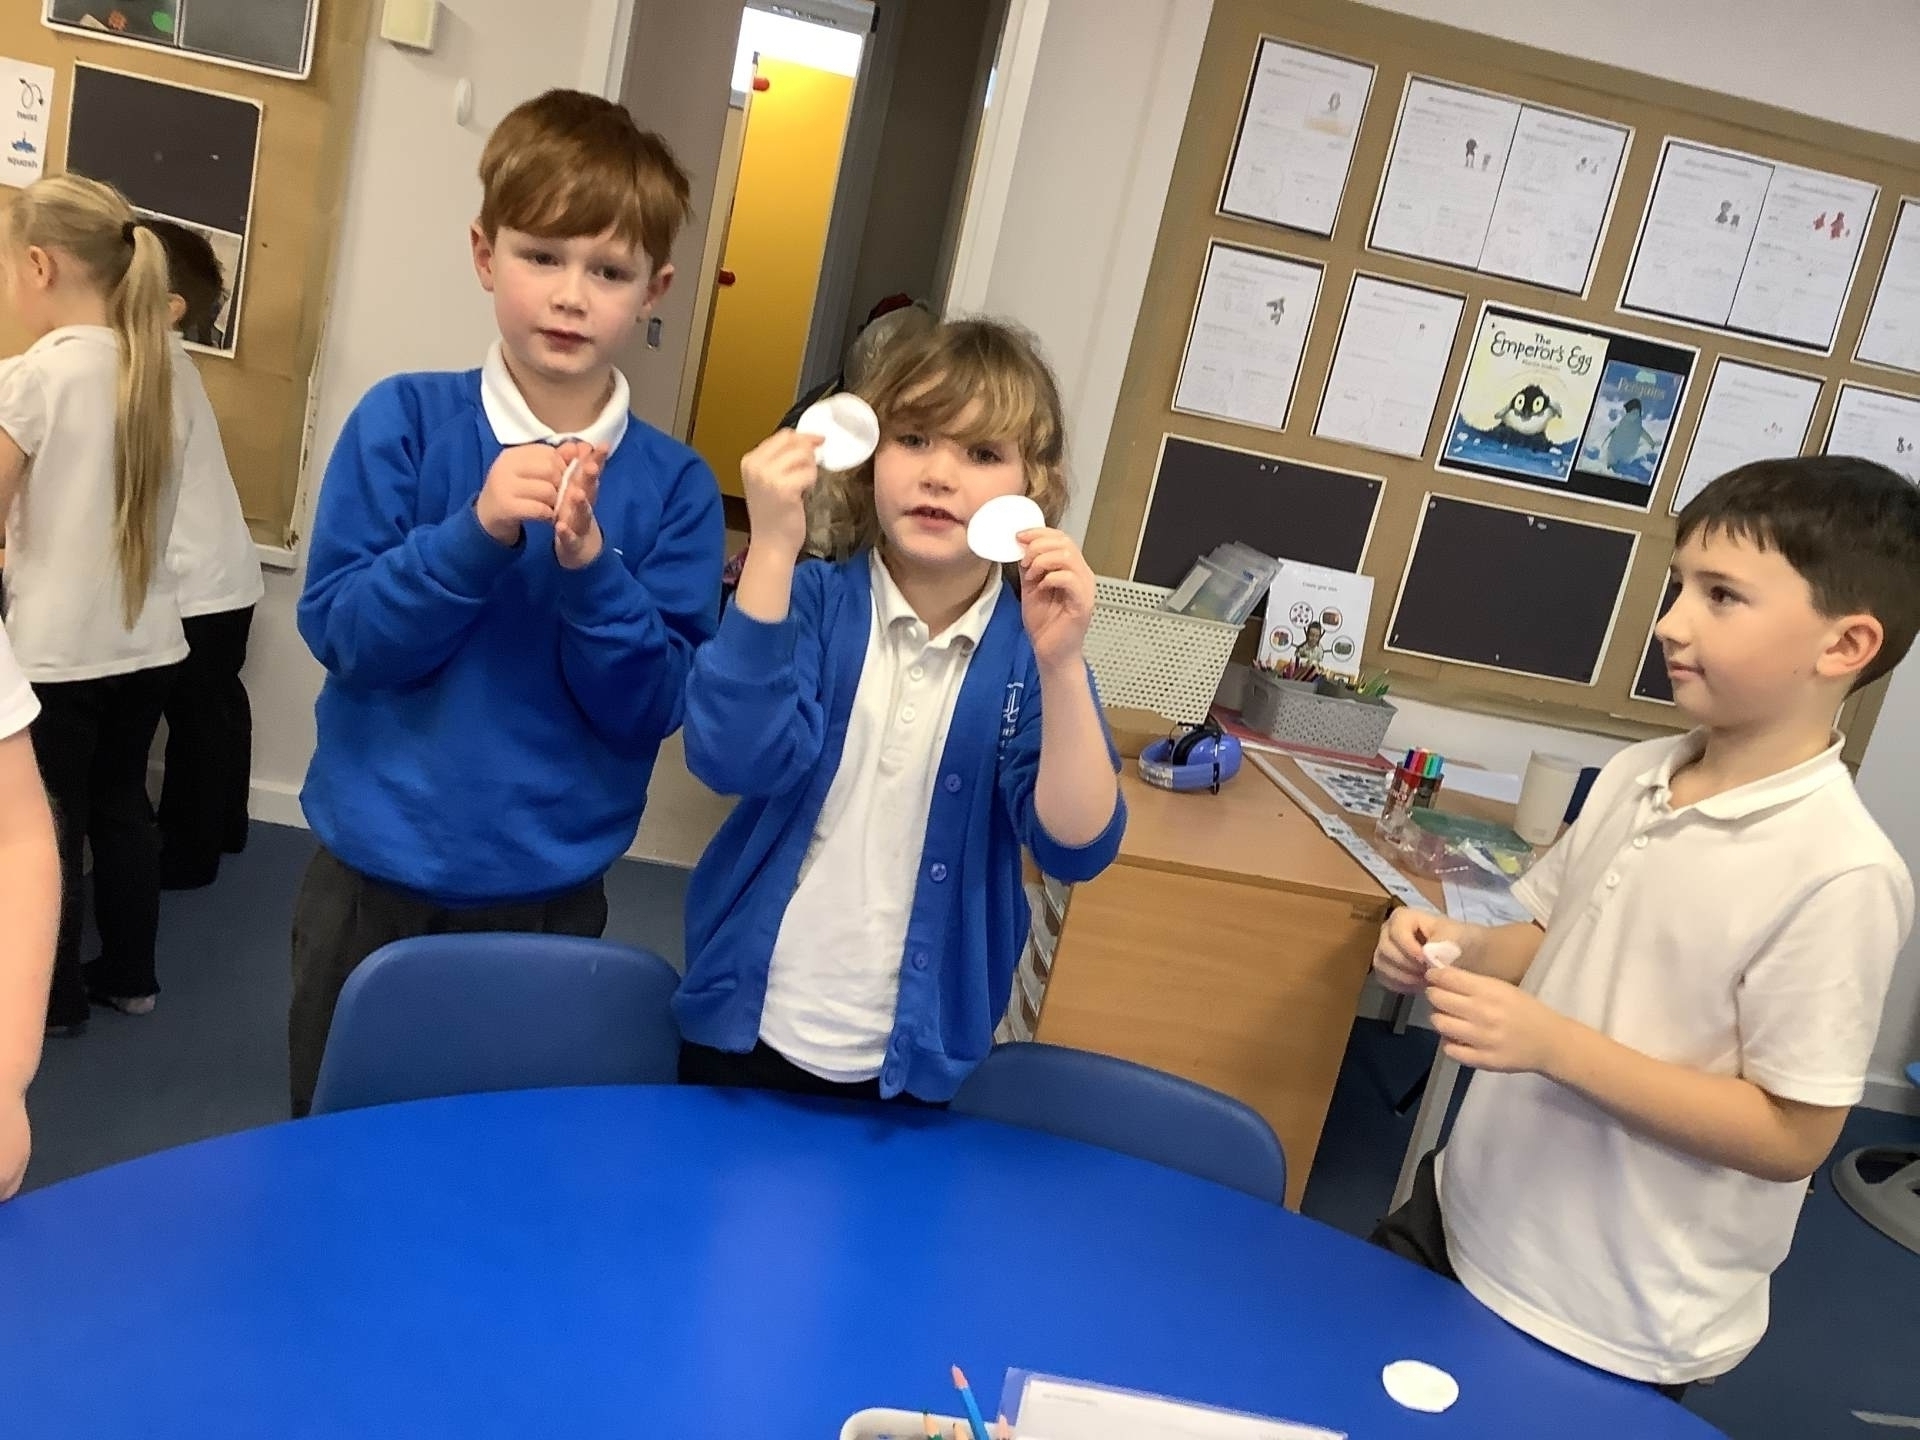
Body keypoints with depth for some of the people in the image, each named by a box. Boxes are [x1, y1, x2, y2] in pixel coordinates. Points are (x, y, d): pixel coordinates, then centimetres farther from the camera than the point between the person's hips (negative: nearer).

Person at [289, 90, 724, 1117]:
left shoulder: (675, 485, -7)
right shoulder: (405, 419, -7)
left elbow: (653, 707, -10)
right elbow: (339, 633, -12)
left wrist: (589, 569, -26)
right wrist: (476, 535, -26)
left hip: (549, 897, 0)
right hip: (374, 879, 0)